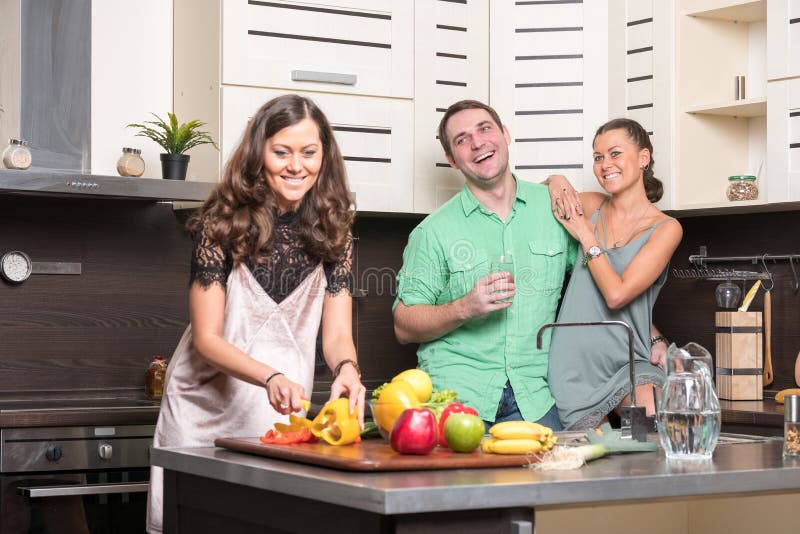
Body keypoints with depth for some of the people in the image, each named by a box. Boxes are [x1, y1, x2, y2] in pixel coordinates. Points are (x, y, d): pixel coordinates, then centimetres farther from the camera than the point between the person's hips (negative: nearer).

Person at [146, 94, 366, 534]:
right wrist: (271, 377, -33)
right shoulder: (222, 222, -13)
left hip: (282, 414, 3)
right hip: (205, 409, -2)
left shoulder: (332, 232, -3)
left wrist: (347, 371, -30)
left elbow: (336, 333, -6)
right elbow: (206, 338, -16)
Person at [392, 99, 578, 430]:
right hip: (456, 393, -1)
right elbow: (404, 327, 2)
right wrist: (465, 308, -14)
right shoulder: (434, 230, 4)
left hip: (534, 399, 2)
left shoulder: (554, 208, 9)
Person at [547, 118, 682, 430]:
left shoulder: (665, 228, -3)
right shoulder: (590, 207, 9)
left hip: (629, 362, -3)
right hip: (575, 367, 4)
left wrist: (586, 236, -5)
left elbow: (617, 294, -14)